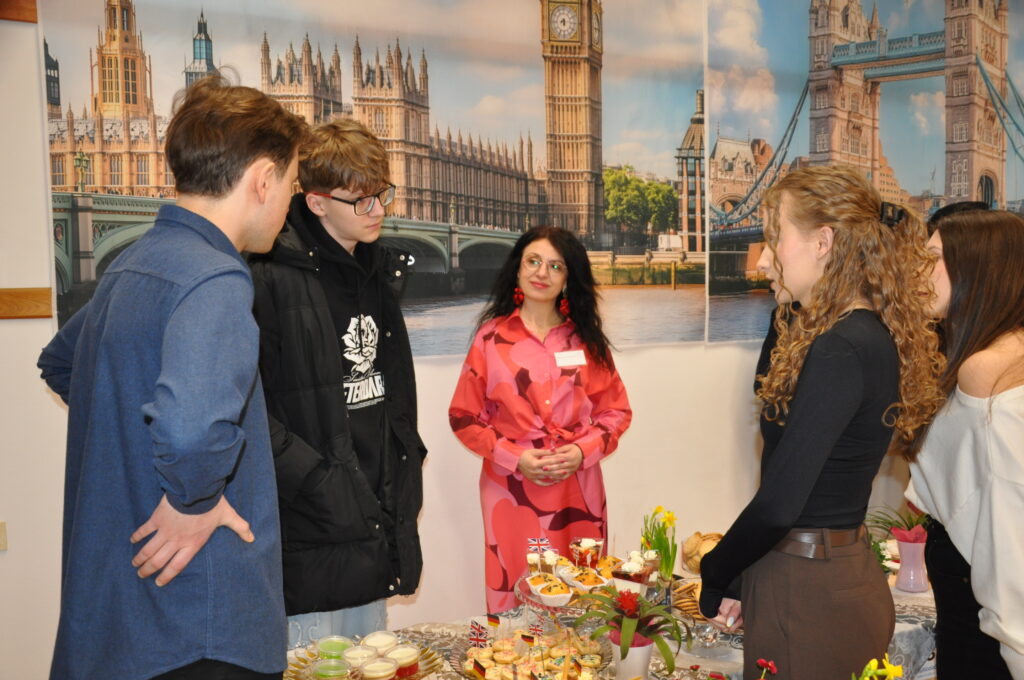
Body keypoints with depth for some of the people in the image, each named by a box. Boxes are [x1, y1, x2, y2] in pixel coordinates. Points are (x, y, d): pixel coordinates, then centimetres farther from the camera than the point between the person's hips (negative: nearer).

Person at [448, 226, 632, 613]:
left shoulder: (586, 340, 8)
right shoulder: (492, 337, 1)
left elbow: (615, 410, 10)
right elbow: (464, 416, 2)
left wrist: (582, 452, -8)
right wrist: (515, 458, -10)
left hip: (578, 490, 2)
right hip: (512, 491, -2)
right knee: (515, 605, 1)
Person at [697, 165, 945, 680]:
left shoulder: (842, 350, -23)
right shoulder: (871, 336, 8)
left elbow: (779, 503, -24)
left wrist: (715, 577, -7)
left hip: (810, 593, -9)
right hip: (841, 573, 9)